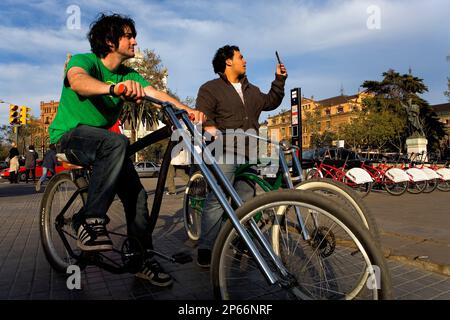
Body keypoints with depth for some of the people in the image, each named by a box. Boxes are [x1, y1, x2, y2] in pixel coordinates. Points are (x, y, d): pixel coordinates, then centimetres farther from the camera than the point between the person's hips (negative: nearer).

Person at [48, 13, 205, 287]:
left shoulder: (130, 75, 3)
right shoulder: (84, 60, -12)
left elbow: (155, 93, -14)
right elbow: (78, 81, -37)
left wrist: (187, 110, -33)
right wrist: (114, 88, -58)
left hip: (101, 139, 6)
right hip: (69, 135, -5)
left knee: (137, 193, -8)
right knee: (118, 142, -37)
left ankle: (144, 260, 5)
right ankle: (90, 221, -29)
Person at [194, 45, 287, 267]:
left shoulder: (251, 90, 28)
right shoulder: (210, 88, 6)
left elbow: (271, 102, 29)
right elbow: (203, 115, -4)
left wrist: (279, 79, 24)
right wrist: (210, 128, -23)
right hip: (225, 149, -6)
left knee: (246, 199, 7)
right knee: (217, 198, -14)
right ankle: (205, 249, -9)